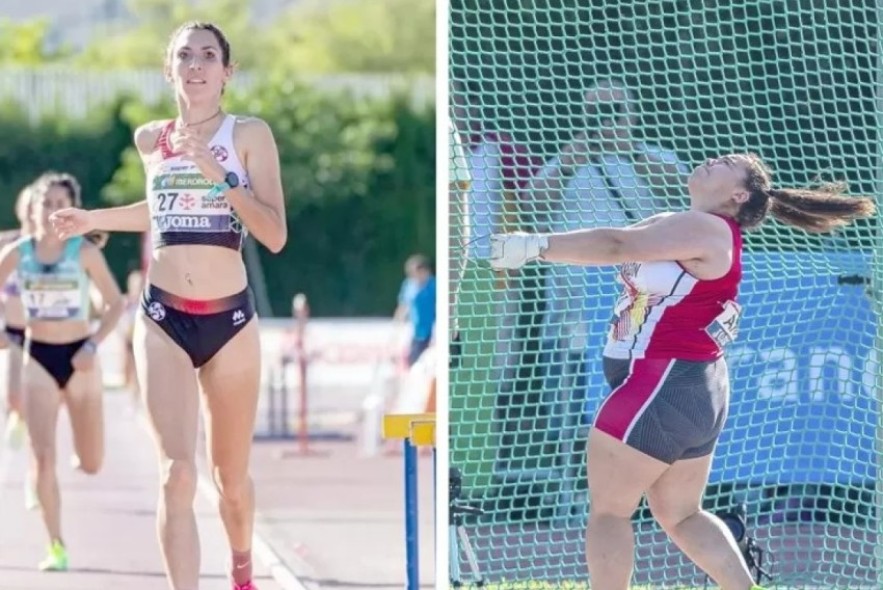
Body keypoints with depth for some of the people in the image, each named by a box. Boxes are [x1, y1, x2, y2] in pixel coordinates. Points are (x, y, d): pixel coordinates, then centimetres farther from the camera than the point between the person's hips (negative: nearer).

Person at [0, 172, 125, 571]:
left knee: (91, 465, 6)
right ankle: (56, 546, -5)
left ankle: (81, 450, 45)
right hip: (38, 358, 0)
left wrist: (93, 345, -16)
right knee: (43, 457, -13)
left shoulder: (85, 252, -10)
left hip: (78, 357, 0)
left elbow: (115, 303, -5)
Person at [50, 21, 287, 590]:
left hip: (230, 319, -1)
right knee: (176, 474, -15)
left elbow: (275, 235, -11)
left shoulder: (250, 135, -3)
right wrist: (93, 219, 22)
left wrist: (217, 175, -19)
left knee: (231, 475, 14)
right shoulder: (151, 139, 8)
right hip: (164, 319, 1)